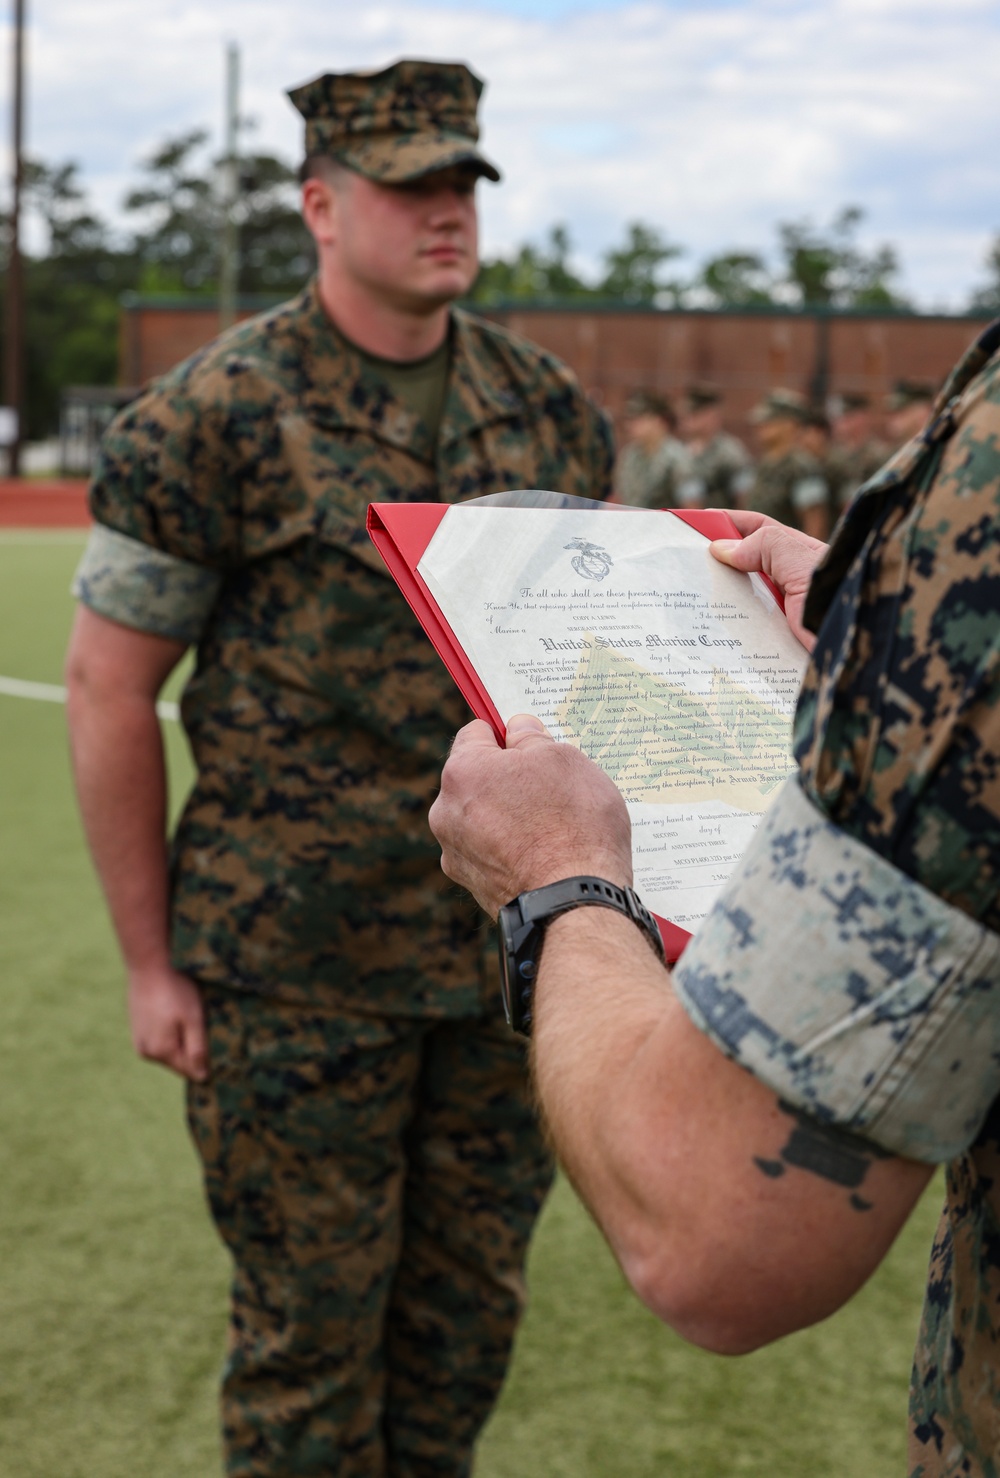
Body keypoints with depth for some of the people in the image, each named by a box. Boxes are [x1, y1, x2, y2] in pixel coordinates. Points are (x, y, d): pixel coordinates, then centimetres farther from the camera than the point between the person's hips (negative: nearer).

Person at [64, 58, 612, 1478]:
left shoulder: (550, 407, 6)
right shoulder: (215, 417, -9)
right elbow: (108, 687, -6)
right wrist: (149, 963, -6)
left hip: (513, 946, 5)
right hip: (300, 962, -4)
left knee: (473, 1304, 17)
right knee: (311, 1325, 9)